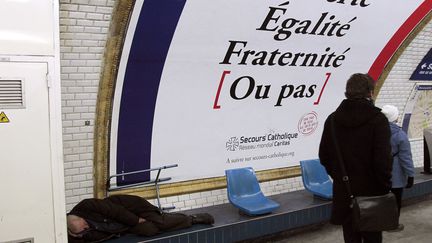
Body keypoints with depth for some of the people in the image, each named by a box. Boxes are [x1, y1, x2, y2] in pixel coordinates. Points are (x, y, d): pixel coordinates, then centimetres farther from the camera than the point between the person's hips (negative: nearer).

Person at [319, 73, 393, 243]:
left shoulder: (333, 119, 1)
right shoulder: (377, 119, -13)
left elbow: (324, 156, 6)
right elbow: (383, 158, -16)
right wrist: (385, 186, -3)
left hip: (343, 191, 4)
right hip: (371, 191, -3)